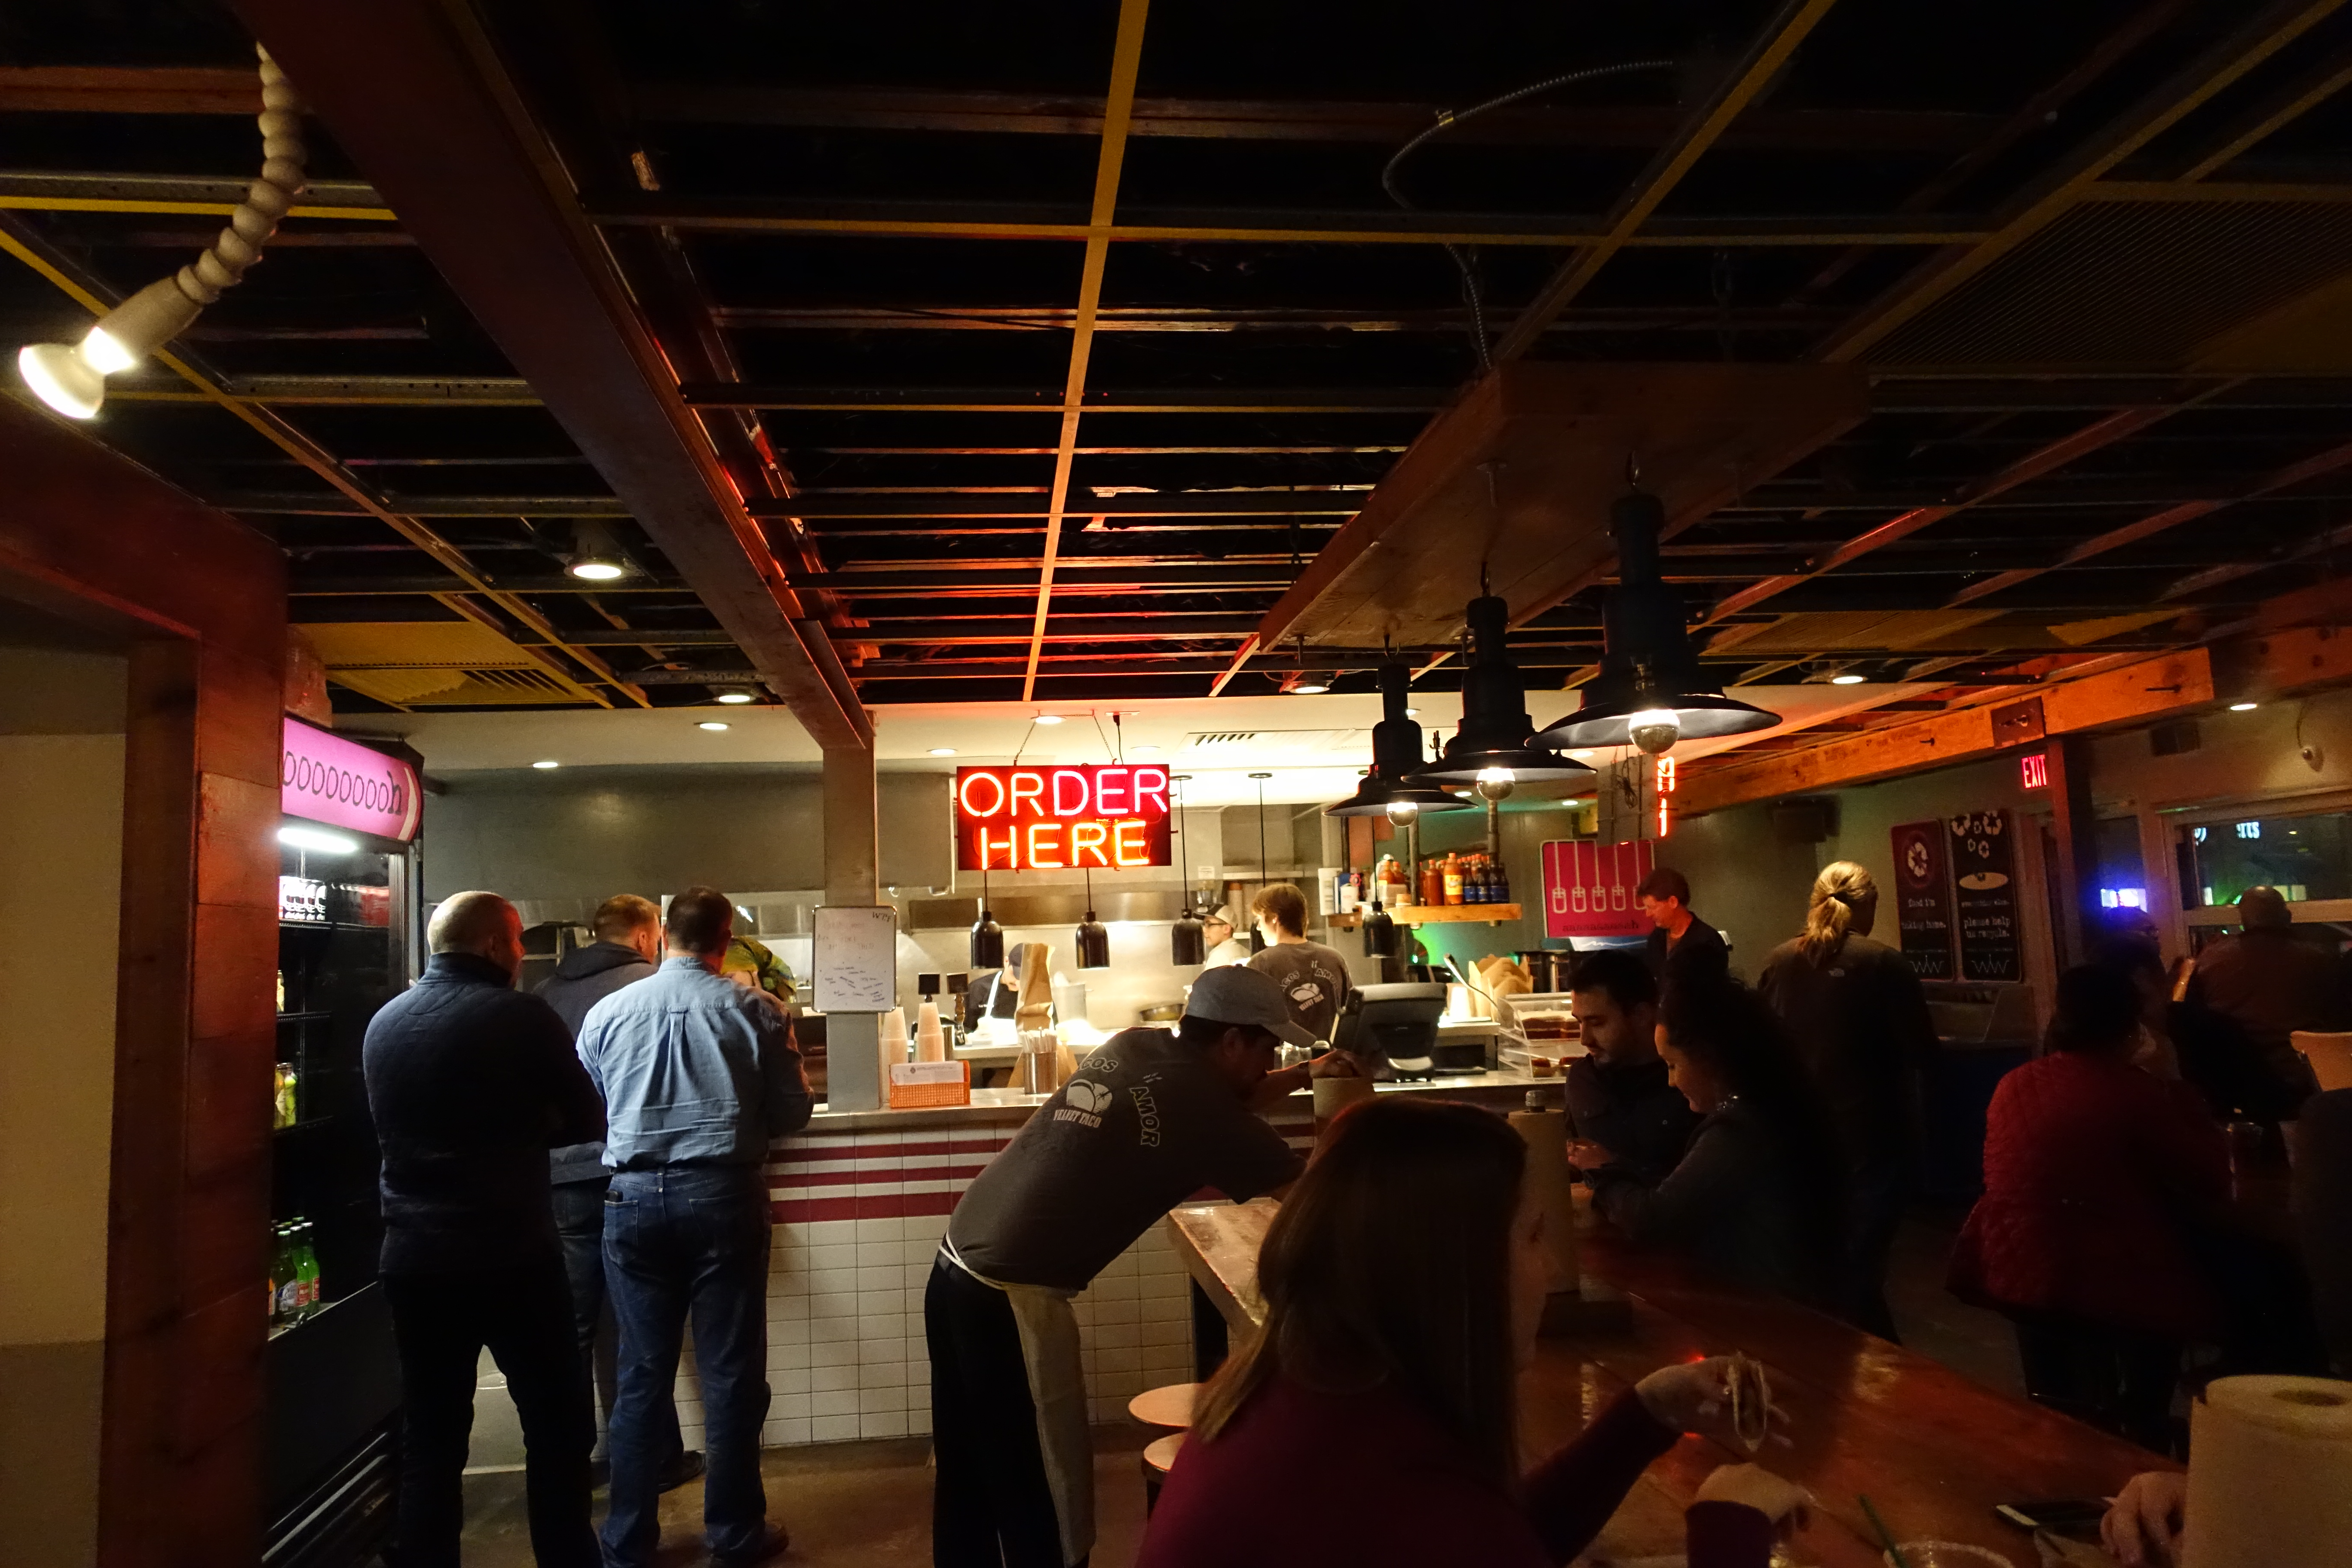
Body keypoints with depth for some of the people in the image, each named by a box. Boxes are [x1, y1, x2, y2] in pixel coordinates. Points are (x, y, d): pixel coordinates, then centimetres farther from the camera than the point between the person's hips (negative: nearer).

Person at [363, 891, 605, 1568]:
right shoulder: (521, 1017, -12)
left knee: (429, 1438, 14)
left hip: (412, 1258, 5)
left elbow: (396, 1130, 16)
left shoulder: (382, 1024, 5)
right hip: (512, 1257, -5)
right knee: (558, 1427, 8)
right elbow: (588, 1122, -5)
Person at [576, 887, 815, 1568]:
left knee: (641, 1375, 13)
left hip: (633, 1199, 2)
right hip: (724, 1195, -2)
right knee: (731, 1373, 9)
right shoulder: (756, 1011, -6)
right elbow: (792, 1113, -1)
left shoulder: (608, 1012, 0)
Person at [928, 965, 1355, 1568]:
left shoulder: (1134, 1046, 7)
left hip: (956, 1270, 8)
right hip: (1011, 1299, -8)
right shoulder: (1201, 1109, -13)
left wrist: (1305, 1076, 30)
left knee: (967, 1484, 21)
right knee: (1042, 1506, 7)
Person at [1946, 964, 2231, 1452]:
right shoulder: (2133, 1089, -15)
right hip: (2114, 1283, -5)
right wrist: (2178, 1089, 4)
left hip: (2021, 1270, 5)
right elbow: (2212, 1182, -6)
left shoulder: (2015, 1085, 2)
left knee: (2052, 1419, 21)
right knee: (2140, 1421, 17)